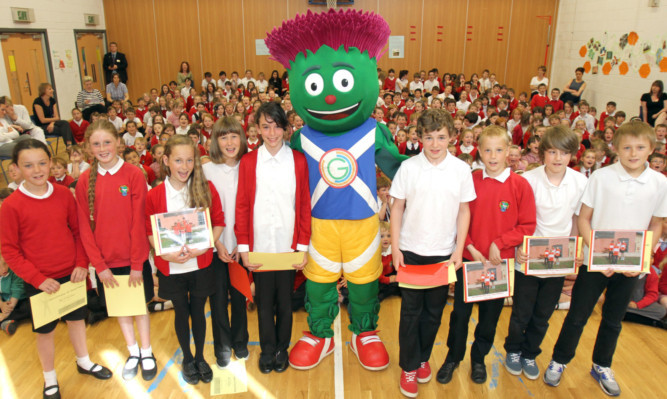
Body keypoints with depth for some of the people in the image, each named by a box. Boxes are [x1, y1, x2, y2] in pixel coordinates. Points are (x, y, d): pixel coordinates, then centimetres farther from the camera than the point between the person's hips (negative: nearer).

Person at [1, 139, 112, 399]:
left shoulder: (64, 194, -6)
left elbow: (78, 231, 3)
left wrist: (81, 263, -7)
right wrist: (37, 278, -16)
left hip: (72, 275, 3)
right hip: (40, 283, -3)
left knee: (77, 318, 20)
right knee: (45, 330, 14)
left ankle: (84, 362, 43)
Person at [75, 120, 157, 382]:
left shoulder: (134, 175, -11)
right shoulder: (85, 180, -3)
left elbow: (138, 222, -12)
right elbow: (85, 227, -3)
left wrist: (137, 264, -13)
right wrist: (99, 265, -7)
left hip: (134, 258, -2)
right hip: (105, 261, 3)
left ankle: (146, 352, 30)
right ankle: (133, 352, 35)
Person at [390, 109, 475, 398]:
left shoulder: (461, 169, -3)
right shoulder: (408, 167, -6)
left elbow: (464, 211, 3)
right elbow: (397, 208, -1)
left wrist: (459, 250, -2)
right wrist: (395, 248, -4)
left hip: (443, 253, 1)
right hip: (411, 251, -1)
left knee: (434, 311, 14)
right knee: (411, 311, 8)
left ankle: (423, 357, 36)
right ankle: (409, 365, 25)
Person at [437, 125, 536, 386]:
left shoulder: (520, 185, -8)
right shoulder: (470, 181, -4)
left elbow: (527, 226, -6)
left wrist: (498, 243, -15)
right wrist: (471, 248, -11)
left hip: (499, 261, 0)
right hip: (469, 259, 1)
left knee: (490, 314, 15)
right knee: (460, 311, 10)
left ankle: (479, 358, 36)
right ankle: (453, 357, 31)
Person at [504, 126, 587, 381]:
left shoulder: (580, 182, -5)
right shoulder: (528, 180, -14)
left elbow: (577, 219, 7)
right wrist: (518, 247, -21)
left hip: (559, 261, 3)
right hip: (528, 258, -2)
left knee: (543, 315, 16)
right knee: (521, 313, 10)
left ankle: (529, 354, 38)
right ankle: (513, 350, 36)